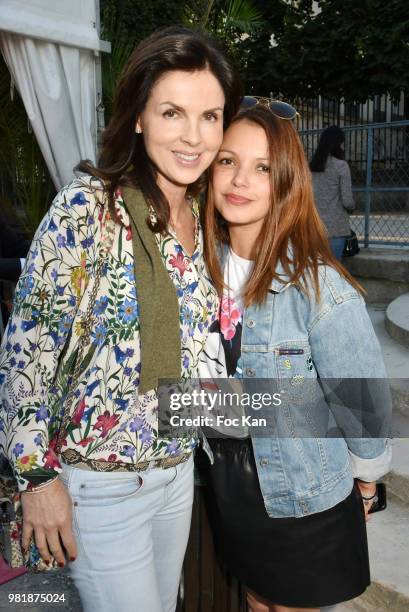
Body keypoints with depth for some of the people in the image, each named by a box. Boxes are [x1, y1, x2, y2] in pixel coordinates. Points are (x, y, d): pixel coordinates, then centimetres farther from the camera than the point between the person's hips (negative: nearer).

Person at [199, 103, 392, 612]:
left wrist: (365, 480, -3)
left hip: (304, 498, -5)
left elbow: (364, 403, -16)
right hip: (226, 480, 5)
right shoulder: (205, 267, -9)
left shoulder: (320, 288, -26)